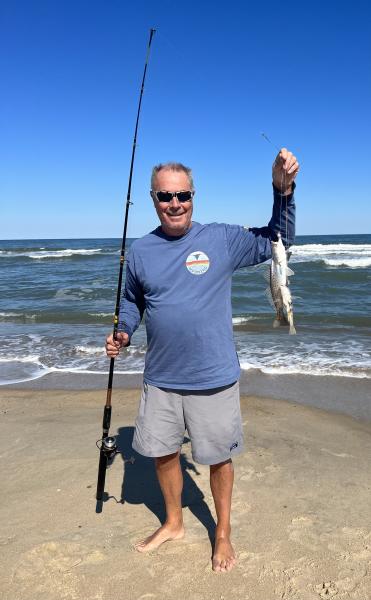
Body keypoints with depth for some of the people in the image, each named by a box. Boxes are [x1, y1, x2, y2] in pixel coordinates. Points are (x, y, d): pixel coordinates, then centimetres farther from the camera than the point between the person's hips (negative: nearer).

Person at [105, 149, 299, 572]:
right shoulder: (140, 251, 1)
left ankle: (223, 533, 38)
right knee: (161, 453, 17)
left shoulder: (221, 239, -7)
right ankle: (173, 523, 44)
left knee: (219, 457, 12)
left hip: (213, 379, -3)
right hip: (160, 379, 3)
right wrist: (122, 334, -4)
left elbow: (277, 240, -3)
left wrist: (282, 190, -18)